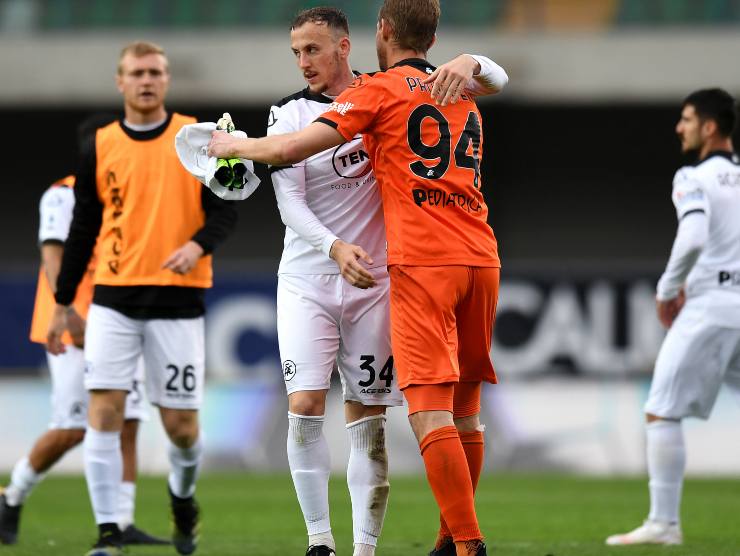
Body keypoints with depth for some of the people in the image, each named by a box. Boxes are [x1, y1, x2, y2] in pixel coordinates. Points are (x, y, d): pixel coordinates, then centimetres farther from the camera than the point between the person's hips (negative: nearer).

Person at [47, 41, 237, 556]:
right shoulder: (99, 148, 6)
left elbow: (225, 210, 2)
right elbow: (83, 230, 12)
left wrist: (198, 245, -19)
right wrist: (63, 304, 12)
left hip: (179, 297, -1)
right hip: (114, 298, 1)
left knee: (181, 424, 0)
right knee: (104, 409, -13)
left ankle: (183, 496, 33)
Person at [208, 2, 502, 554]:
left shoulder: (379, 90, 1)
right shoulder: (462, 95, 20)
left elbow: (291, 149, -5)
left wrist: (234, 145, 12)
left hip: (422, 262, -7)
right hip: (481, 257, 7)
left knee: (429, 414, -10)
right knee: (464, 411, 13)